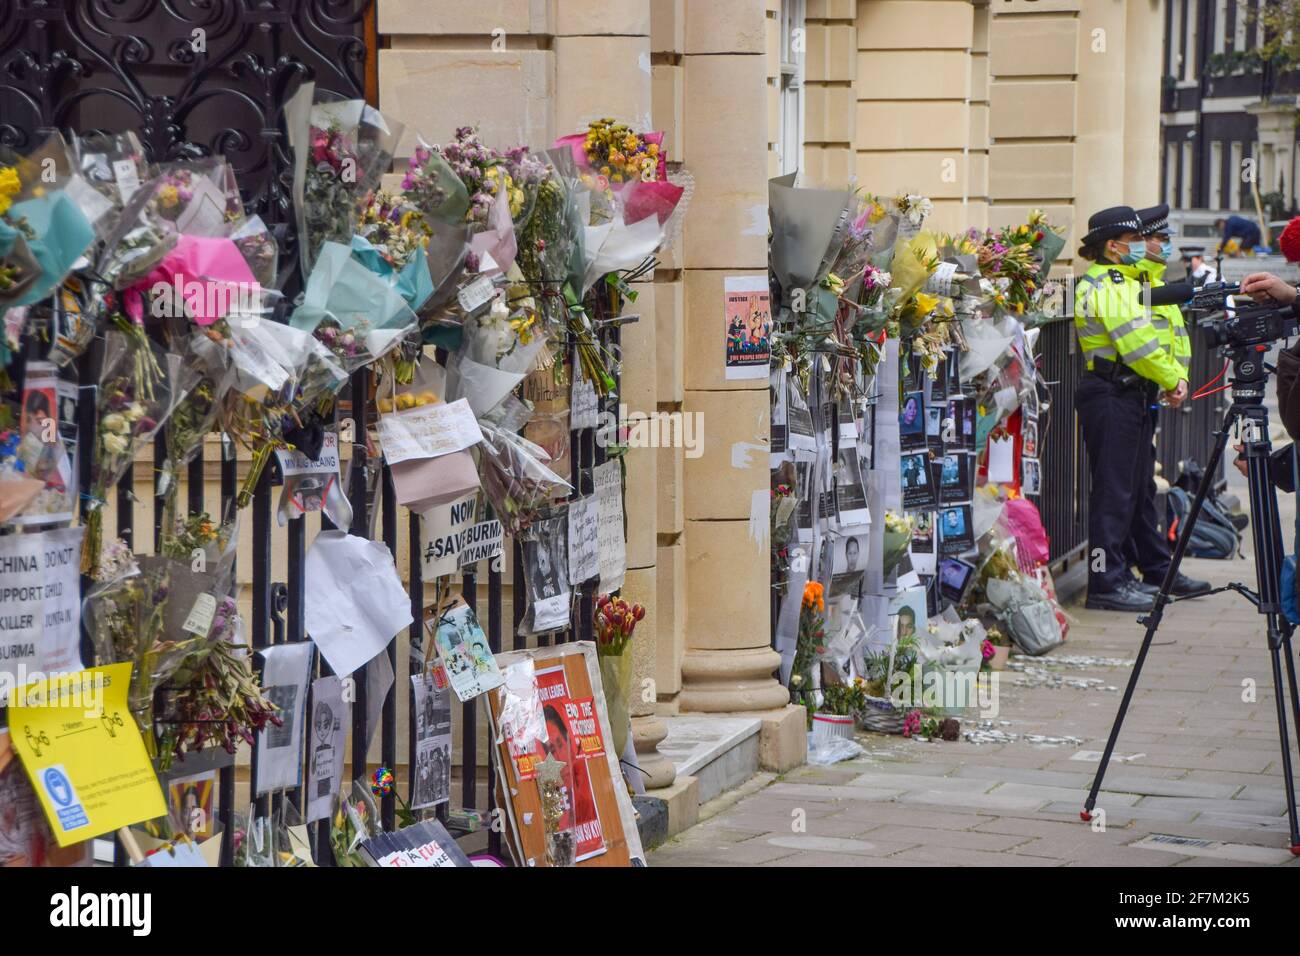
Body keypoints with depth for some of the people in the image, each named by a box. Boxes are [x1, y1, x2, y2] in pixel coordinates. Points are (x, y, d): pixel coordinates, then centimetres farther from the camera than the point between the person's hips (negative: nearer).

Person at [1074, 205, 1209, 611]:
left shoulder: (1127, 281, 19)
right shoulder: (1109, 287, -15)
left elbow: (1157, 339, 17)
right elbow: (1139, 345, -21)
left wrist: (1176, 376, 1)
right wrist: (1172, 380, -9)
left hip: (1133, 398, 11)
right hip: (1112, 398, -11)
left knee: (1141, 487, 16)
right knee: (1114, 490, -8)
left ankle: (1158, 570, 25)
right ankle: (1106, 582, -6)